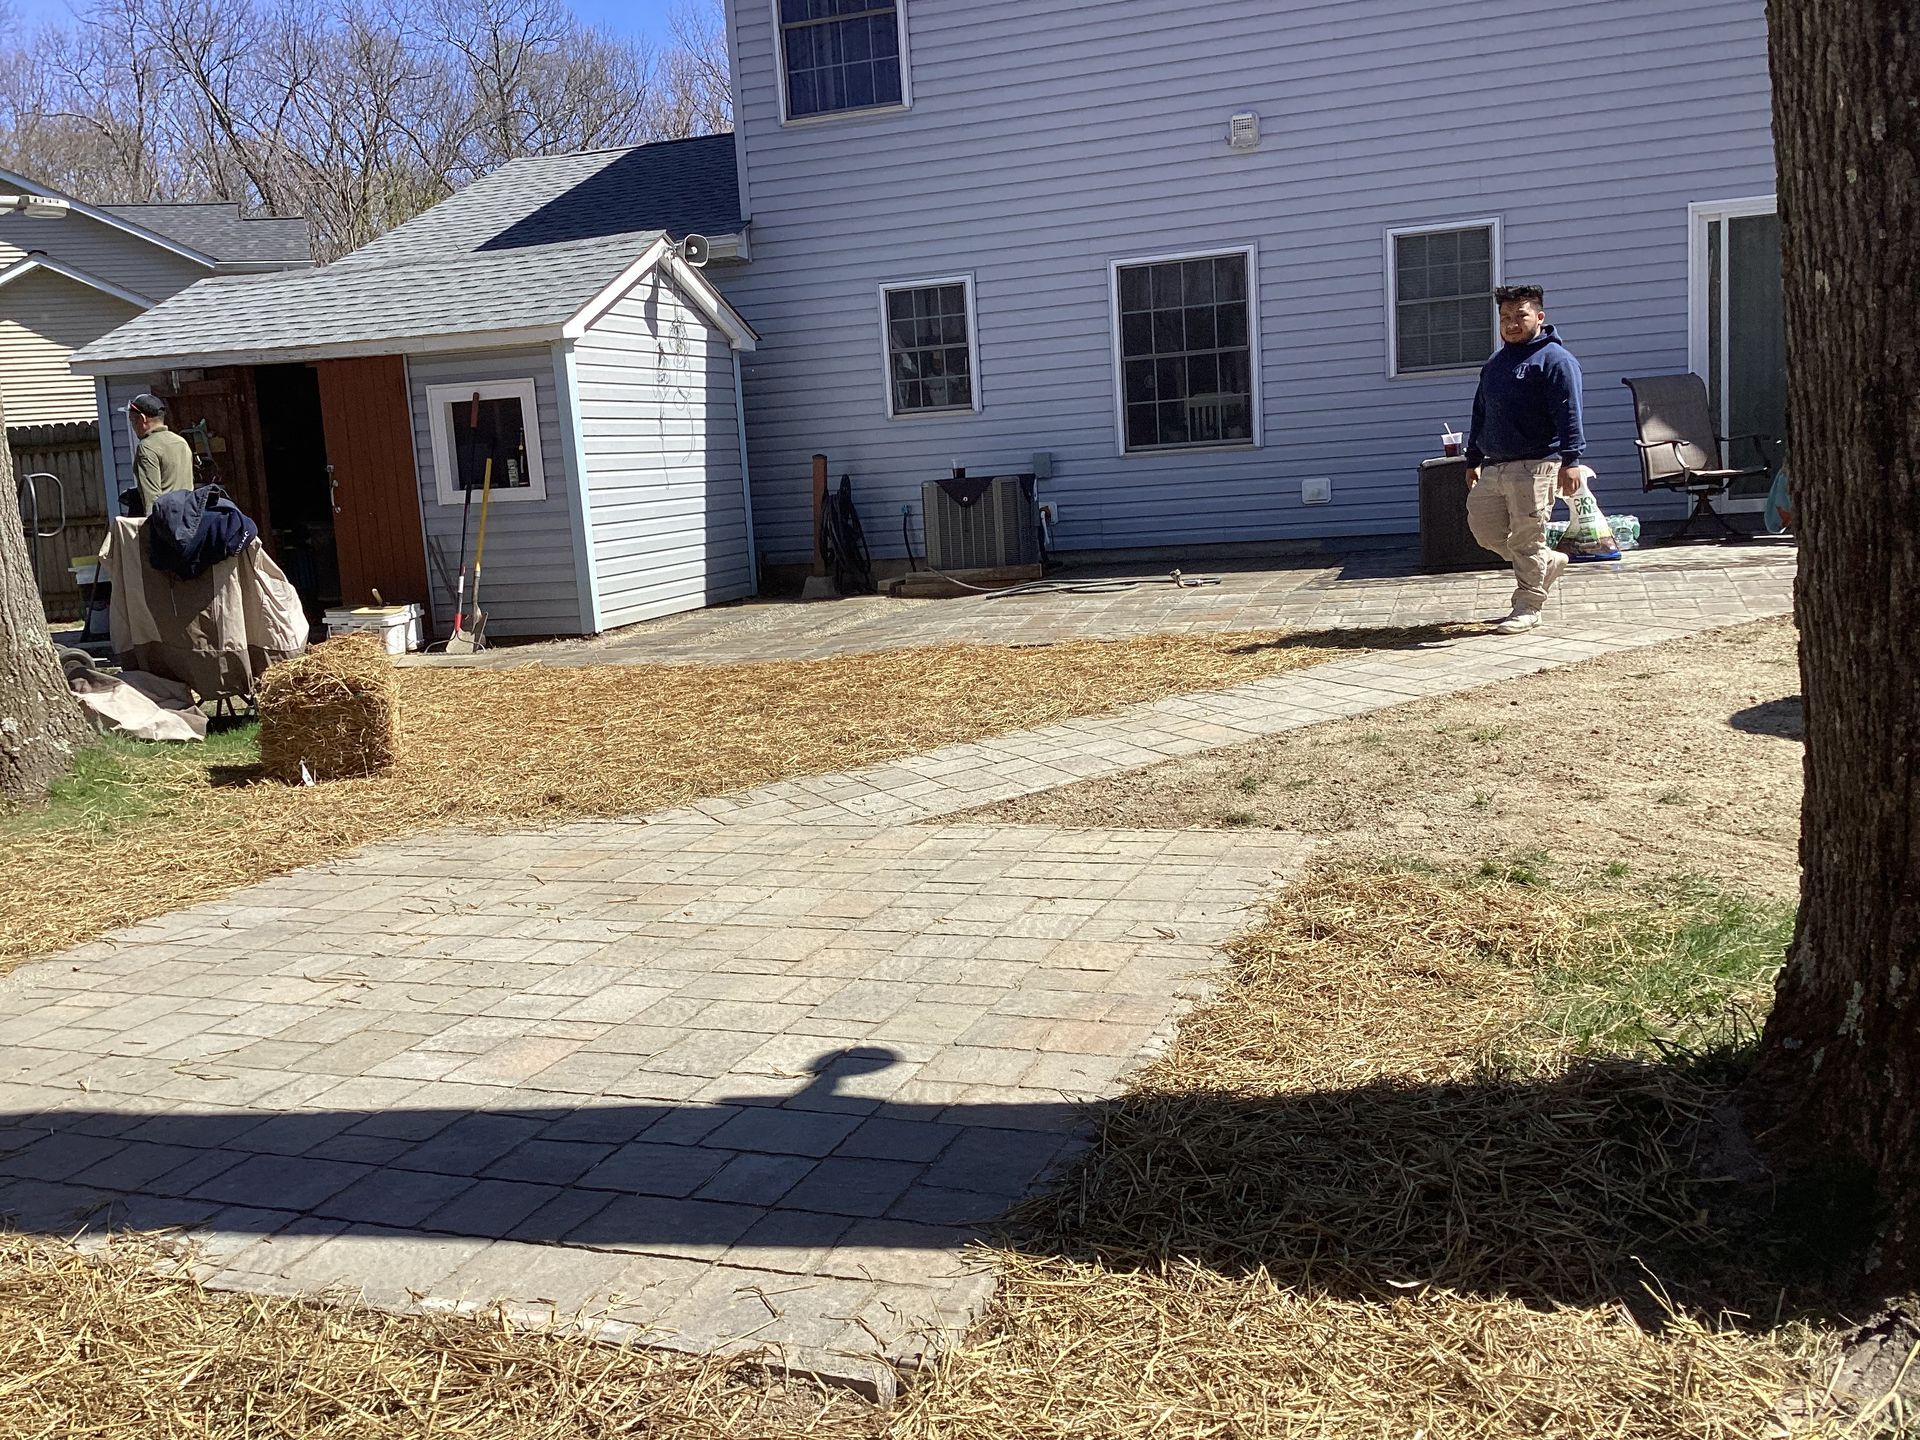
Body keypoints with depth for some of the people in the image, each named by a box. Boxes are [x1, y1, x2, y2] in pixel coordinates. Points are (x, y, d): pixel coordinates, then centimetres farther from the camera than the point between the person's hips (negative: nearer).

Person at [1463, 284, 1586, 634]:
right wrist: (1473, 460, 24)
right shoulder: (1494, 363, 20)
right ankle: (1547, 562, 27)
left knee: (1526, 539, -5)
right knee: (1483, 528, 8)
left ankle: (1527, 608, 6)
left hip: (1534, 467, -8)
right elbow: (1480, 414, 26)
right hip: (1494, 467, 8)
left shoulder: (1554, 359, -5)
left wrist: (1570, 460, -21)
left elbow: (1569, 414, -13)